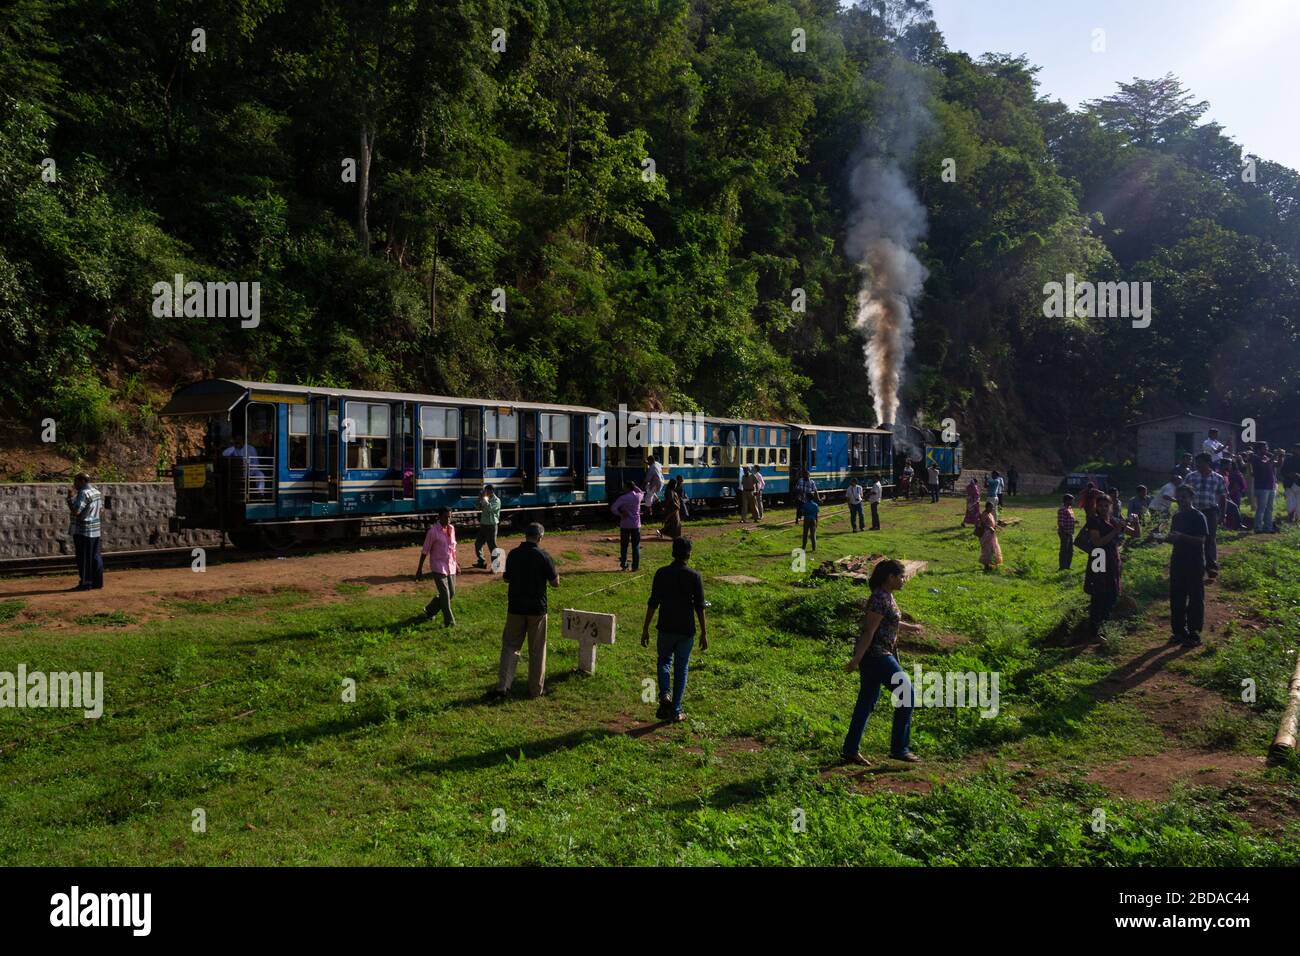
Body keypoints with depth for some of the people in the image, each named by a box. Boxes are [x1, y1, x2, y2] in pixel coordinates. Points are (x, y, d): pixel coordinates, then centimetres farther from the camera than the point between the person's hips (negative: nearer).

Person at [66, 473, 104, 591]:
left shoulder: (83, 493, -14)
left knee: (84, 558, -3)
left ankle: (85, 583, -1)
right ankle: (97, 582, 13)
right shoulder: (96, 491, 14)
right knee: (96, 557, 10)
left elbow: (76, 511, -22)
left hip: (83, 531, -9)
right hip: (95, 531, 9)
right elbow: (101, 510, 21)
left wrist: (70, 496, -13)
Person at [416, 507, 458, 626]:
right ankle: (449, 621, 2)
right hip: (438, 567, -7)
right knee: (445, 594, -10)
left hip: (450, 567, 7)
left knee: (451, 593, 10)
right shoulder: (433, 531, -13)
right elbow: (425, 551, -9)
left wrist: (455, 563, 19)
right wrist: (419, 569, -7)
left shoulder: (452, 528, 6)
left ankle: (429, 610, 30)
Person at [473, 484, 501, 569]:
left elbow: (489, 508, -28)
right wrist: (480, 498, 3)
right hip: (483, 525, 8)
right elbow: (479, 508, 16)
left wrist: (484, 498, -20)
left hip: (491, 526, -8)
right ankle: (481, 562, 23)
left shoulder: (496, 500, -12)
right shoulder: (487, 500, 12)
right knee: (478, 543, 12)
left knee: (492, 545, -4)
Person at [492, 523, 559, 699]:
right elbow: (555, 583, -8)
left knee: (510, 645, 12)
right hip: (537, 608, -3)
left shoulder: (513, 554, -1)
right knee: (537, 649, 9)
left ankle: (503, 685, 4)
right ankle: (536, 689, 17)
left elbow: (506, 578, 10)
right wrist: (554, 571, 10)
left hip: (515, 607, 3)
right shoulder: (543, 556, -12)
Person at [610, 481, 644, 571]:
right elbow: (642, 493, 24)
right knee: (636, 546, 6)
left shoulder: (623, 498, -11)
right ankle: (635, 566, 5)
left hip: (625, 525, -2)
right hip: (636, 524, 2)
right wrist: (634, 486, 12)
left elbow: (613, 508, -19)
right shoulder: (638, 496, -2)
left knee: (624, 546, 8)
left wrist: (620, 514, -7)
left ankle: (623, 565, 7)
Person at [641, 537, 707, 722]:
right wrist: (703, 633, 2)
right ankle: (675, 711, 14)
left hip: (666, 629, 1)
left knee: (664, 661, 21)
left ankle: (664, 694, -3)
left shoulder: (661, 573, -4)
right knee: (681, 668, 10)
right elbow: (699, 607, -5)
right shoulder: (694, 576, -6)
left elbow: (653, 603, -5)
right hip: (687, 630, 0)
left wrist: (645, 629, 2)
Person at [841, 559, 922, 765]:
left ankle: (850, 750, 17)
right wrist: (857, 659, -25)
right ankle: (899, 748, 7)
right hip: (875, 655, -10)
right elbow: (869, 631, -23)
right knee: (906, 694, -2)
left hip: (877, 655, 10)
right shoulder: (881, 599, -19)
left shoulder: (886, 595, 12)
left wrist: (909, 627, 43)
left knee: (867, 701, 12)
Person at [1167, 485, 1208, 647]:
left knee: (1195, 599, 2)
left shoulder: (1198, 517, -10)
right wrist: (1171, 537, -3)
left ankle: (1194, 634, 8)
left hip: (1194, 564, -7)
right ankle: (1179, 631, 21)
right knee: (1176, 598, 10)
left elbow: (1201, 540, -17)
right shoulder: (1177, 517, 11)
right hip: (1178, 562, 7)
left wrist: (1181, 537, -27)